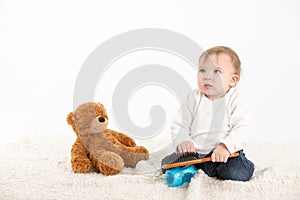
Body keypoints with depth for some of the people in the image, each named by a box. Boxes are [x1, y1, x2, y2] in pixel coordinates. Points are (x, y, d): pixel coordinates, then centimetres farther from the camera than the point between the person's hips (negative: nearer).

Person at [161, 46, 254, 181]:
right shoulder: (194, 98, 0)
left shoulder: (234, 101, -8)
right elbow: (179, 125, 3)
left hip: (226, 152, -2)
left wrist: (226, 146, -29)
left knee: (240, 173, -26)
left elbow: (242, 128, -15)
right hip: (194, 152, 3)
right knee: (167, 164, -9)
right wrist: (182, 141, -17)